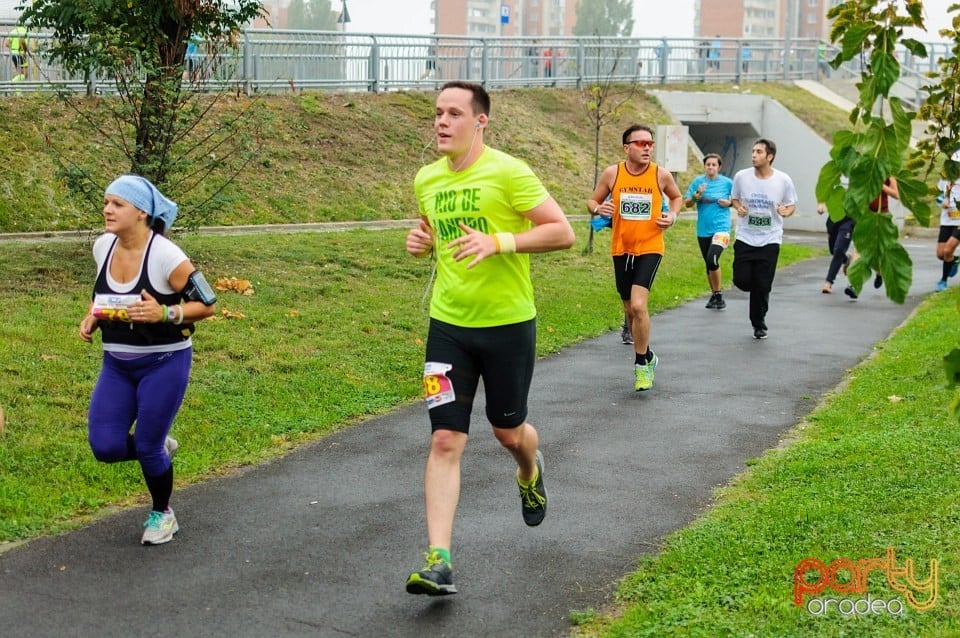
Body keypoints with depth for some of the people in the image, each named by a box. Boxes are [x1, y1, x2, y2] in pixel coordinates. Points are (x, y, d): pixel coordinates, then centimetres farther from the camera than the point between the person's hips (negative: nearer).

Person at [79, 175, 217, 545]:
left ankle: (162, 514, 29)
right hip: (117, 364, 6)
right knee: (105, 446, -3)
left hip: (164, 362, -5)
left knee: (147, 446, 1)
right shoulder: (102, 247, -1)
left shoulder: (165, 255, -20)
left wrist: (165, 313, -29)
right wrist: (91, 317, -1)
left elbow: (207, 304, -14)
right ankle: (159, 447, 30)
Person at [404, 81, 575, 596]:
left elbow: (562, 232, -15)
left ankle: (530, 474, 51)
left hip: (507, 324, -3)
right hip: (448, 325, 4)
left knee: (508, 431, 13)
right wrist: (420, 242, 0)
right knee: (444, 441, -5)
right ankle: (438, 563, -6)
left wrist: (498, 242, -26)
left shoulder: (508, 172, -13)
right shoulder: (426, 179, 5)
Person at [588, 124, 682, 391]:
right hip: (621, 249, 3)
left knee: (638, 305, -19)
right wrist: (598, 209, -18)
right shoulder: (612, 173, -5)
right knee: (630, 309, 13)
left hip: (650, 248, -3)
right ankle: (647, 356, 36)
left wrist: (673, 215, -6)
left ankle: (642, 364, -2)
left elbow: (676, 197, 14)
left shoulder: (661, 174, -6)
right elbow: (592, 201, 5)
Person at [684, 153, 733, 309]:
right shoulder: (697, 182, 4)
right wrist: (697, 196, -13)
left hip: (721, 227, -4)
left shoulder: (727, 183, 0)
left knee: (712, 259, -22)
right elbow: (687, 203, 4)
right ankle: (714, 295, 29)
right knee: (709, 264, 12)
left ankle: (719, 294, -8)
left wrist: (729, 203, -8)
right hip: (703, 230, 4)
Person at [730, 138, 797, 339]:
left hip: (770, 240, -1)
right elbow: (734, 198, 12)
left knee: (762, 286, 0)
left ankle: (759, 325, 17)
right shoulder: (741, 176, -4)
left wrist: (786, 211, -18)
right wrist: (738, 207, -10)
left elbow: (791, 205, 5)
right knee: (742, 281, -7)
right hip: (745, 238, 1)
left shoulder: (783, 181, -7)